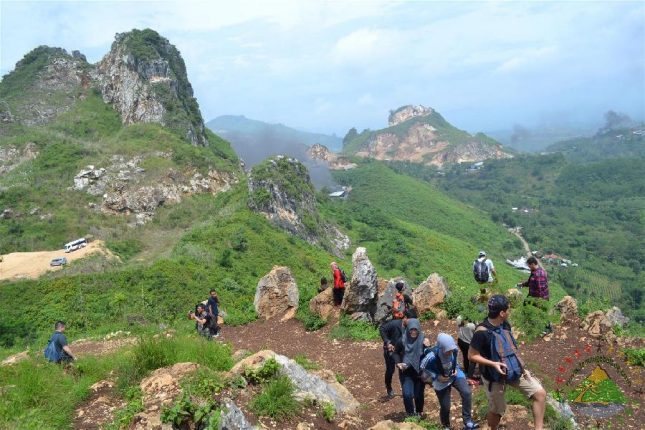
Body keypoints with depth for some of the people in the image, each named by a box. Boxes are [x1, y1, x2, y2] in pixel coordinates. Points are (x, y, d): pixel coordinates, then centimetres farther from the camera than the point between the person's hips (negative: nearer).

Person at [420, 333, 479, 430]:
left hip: (455, 374, 3)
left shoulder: (454, 350, -22)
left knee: (467, 393, -22)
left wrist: (456, 369, -8)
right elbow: (422, 368, -18)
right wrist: (436, 376, -21)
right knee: (445, 407, 4)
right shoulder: (432, 356, -35)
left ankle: (468, 422, -9)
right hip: (441, 380, -3)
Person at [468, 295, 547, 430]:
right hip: (494, 376, -6)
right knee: (497, 410, 11)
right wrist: (493, 364, -30)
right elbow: (471, 356, -20)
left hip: (514, 371, 6)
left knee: (540, 393, -3)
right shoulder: (482, 332, -26)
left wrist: (522, 367, 4)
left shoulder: (505, 325, -4)